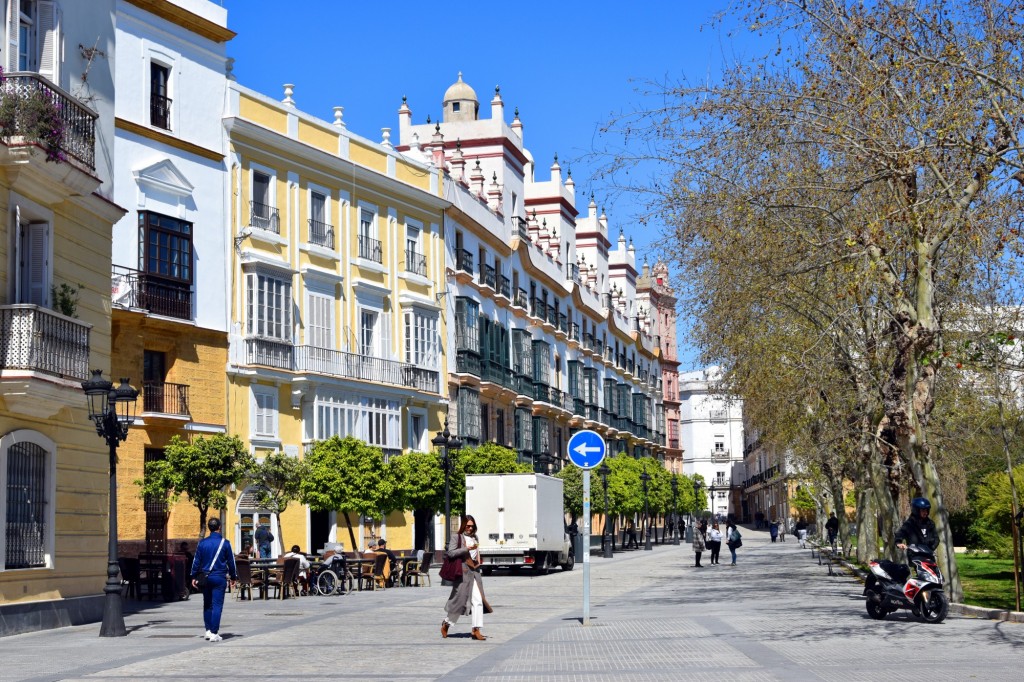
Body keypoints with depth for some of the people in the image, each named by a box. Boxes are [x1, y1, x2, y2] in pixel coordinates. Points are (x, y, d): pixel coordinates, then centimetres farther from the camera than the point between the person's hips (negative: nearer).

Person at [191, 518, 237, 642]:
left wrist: (194, 576, 13)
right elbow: (231, 561, 2)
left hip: (205, 577, 3)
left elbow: (196, 561, 5)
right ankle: (214, 633, -8)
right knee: (217, 605, -3)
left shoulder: (202, 543, 1)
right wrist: (233, 577, 13)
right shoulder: (224, 543, -4)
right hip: (219, 577, -3)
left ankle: (208, 630, 18)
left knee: (207, 605, 16)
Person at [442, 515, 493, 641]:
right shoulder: (456, 537, -2)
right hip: (462, 572, -6)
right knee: (460, 599, -1)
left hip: (474, 572, 6)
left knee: (478, 600, -4)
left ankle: (476, 630, -5)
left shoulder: (474, 538, 19)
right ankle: (446, 623, 20)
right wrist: (466, 548, -17)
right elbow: (450, 553, -14)